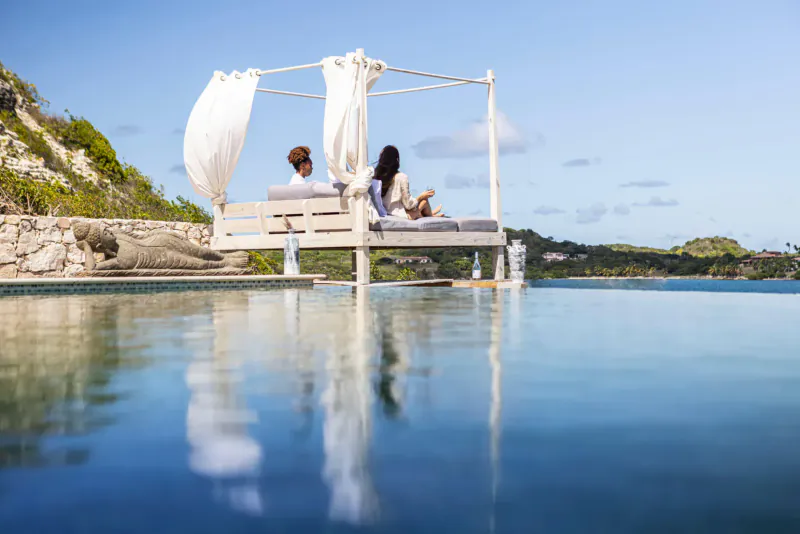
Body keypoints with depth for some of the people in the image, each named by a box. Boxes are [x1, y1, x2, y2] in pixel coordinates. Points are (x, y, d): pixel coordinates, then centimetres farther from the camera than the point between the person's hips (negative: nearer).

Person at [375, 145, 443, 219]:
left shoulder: (377, 176, -6)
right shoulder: (401, 177, -21)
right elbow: (408, 205, -17)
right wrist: (421, 196, 2)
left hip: (385, 213, 6)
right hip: (401, 215, -6)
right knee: (424, 200, 19)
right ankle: (430, 217, 49)